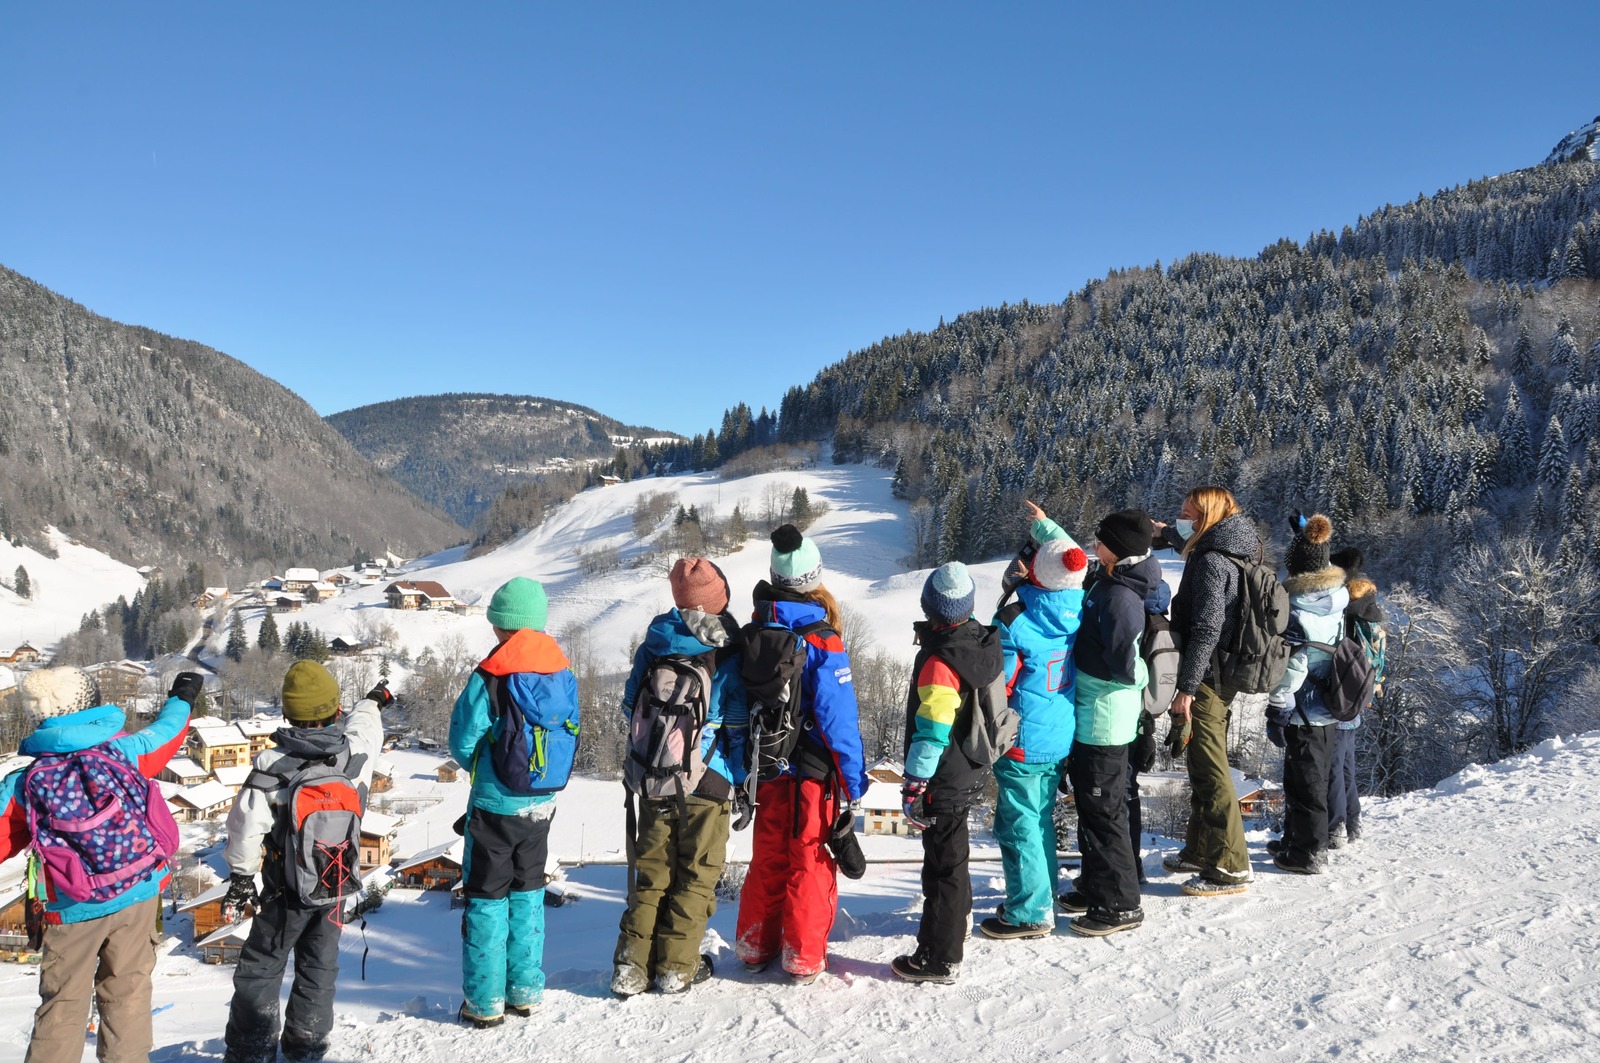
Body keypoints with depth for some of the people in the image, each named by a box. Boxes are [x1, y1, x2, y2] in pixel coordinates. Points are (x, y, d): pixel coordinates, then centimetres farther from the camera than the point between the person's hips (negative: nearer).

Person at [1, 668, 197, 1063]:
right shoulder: (125, 750, -8)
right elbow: (166, 732, 12)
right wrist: (182, 699, 32)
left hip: (74, 910, 0)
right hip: (139, 895, 0)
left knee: (62, 1003, 12)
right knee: (127, 992, 11)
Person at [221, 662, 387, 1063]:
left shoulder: (273, 766, -21)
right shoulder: (355, 753, -12)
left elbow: (247, 823, -20)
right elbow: (363, 727, 12)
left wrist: (241, 877, -6)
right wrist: (373, 701, 34)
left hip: (286, 892, -3)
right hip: (337, 885, 3)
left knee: (260, 968, 13)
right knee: (319, 968, 17)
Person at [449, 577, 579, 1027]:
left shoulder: (488, 679, -17)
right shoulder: (565, 677, -3)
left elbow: (462, 742, -11)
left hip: (495, 805, -4)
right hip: (542, 804, 4)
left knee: (486, 899, 8)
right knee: (528, 894, 17)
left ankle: (484, 1002, 14)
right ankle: (525, 991, 24)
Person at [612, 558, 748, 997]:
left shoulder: (653, 646, -1)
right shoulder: (729, 655, -10)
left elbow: (631, 707, 9)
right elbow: (739, 726, -8)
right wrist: (744, 783, 1)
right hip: (707, 783, -3)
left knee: (652, 871, 13)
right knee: (697, 874, 9)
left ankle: (632, 964, 11)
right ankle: (677, 966, 12)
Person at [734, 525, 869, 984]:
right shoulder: (821, 641, -17)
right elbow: (839, 717, -18)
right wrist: (855, 777, -9)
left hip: (766, 768, 5)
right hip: (813, 771, -5)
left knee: (767, 860, 17)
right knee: (810, 863, 6)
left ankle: (756, 946, 26)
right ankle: (804, 958, 12)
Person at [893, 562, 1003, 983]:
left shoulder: (939, 661, -26)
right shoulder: (984, 643, 0)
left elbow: (931, 732, -26)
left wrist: (914, 785, -18)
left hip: (944, 783, -9)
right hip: (971, 774, 9)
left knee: (943, 863, 1)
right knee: (951, 855, 27)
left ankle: (939, 959, 12)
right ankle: (957, 919, 47)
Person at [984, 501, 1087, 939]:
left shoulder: (1013, 622, -21)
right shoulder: (1080, 608, -4)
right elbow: (1068, 552, 17)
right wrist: (1044, 524, 30)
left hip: (1022, 744, -7)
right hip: (1062, 739, 7)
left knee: (1019, 826, 4)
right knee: (1041, 820, 20)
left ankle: (1029, 913, 11)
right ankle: (1041, 898, 32)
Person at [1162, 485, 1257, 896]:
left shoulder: (1211, 561, -16)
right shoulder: (1230, 556, 14)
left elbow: (1206, 629, -23)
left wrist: (1186, 687, -23)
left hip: (1206, 679, -10)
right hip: (1220, 678, 10)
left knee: (1210, 771, -5)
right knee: (1204, 769, 19)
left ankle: (1231, 866, 0)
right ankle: (1200, 851, 31)